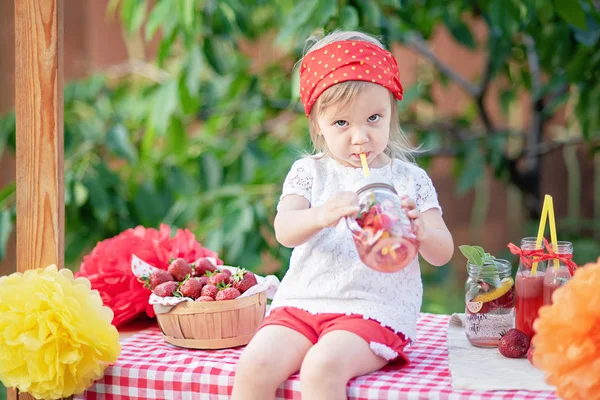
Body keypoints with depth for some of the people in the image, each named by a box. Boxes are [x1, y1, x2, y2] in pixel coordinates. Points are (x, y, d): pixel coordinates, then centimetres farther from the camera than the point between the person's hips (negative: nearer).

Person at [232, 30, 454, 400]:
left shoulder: (409, 179, 8)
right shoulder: (309, 172, 10)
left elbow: (443, 253, 3)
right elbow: (284, 230, -7)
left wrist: (419, 230, -23)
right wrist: (321, 215, -31)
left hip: (375, 309, -2)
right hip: (302, 303, 3)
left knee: (322, 367, -31)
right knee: (254, 366, -22)